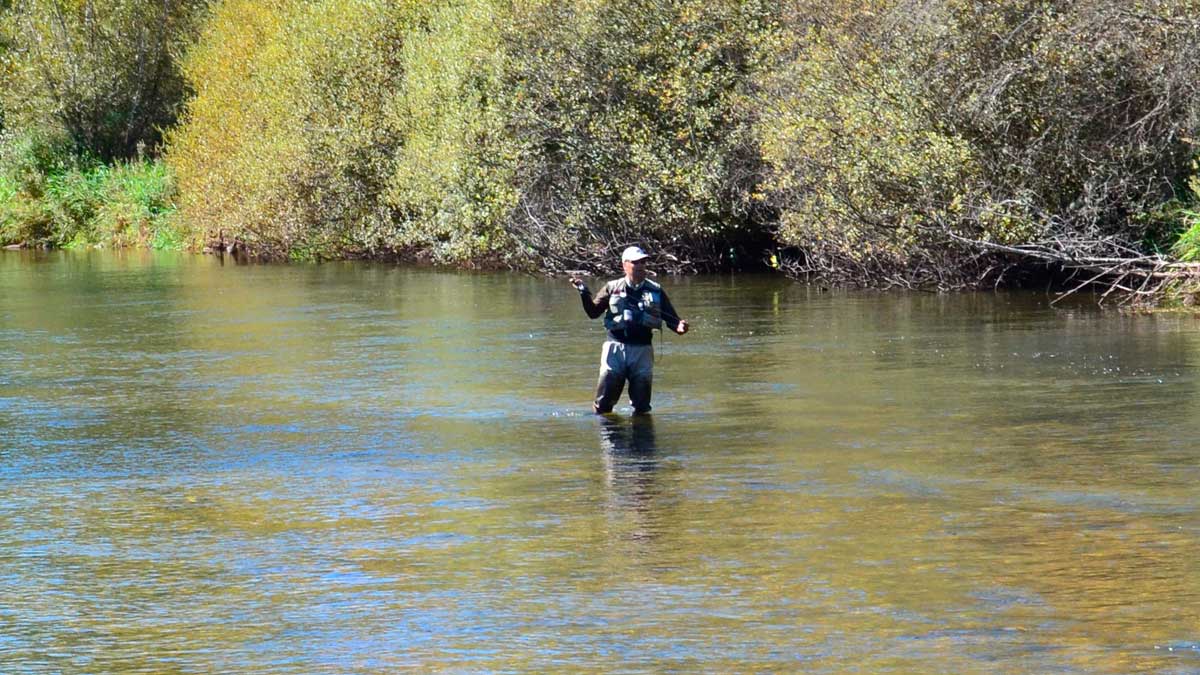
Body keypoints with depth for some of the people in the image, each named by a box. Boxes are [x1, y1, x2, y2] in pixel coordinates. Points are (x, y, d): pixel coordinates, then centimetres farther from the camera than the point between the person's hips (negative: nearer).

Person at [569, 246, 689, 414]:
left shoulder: (655, 290, 8)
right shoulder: (612, 288, 7)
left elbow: (671, 318, 6)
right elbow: (593, 312, 5)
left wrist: (679, 327, -16)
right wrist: (584, 293, -10)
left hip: (642, 349, 1)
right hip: (615, 346, -1)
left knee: (642, 405, 6)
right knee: (603, 403, -4)